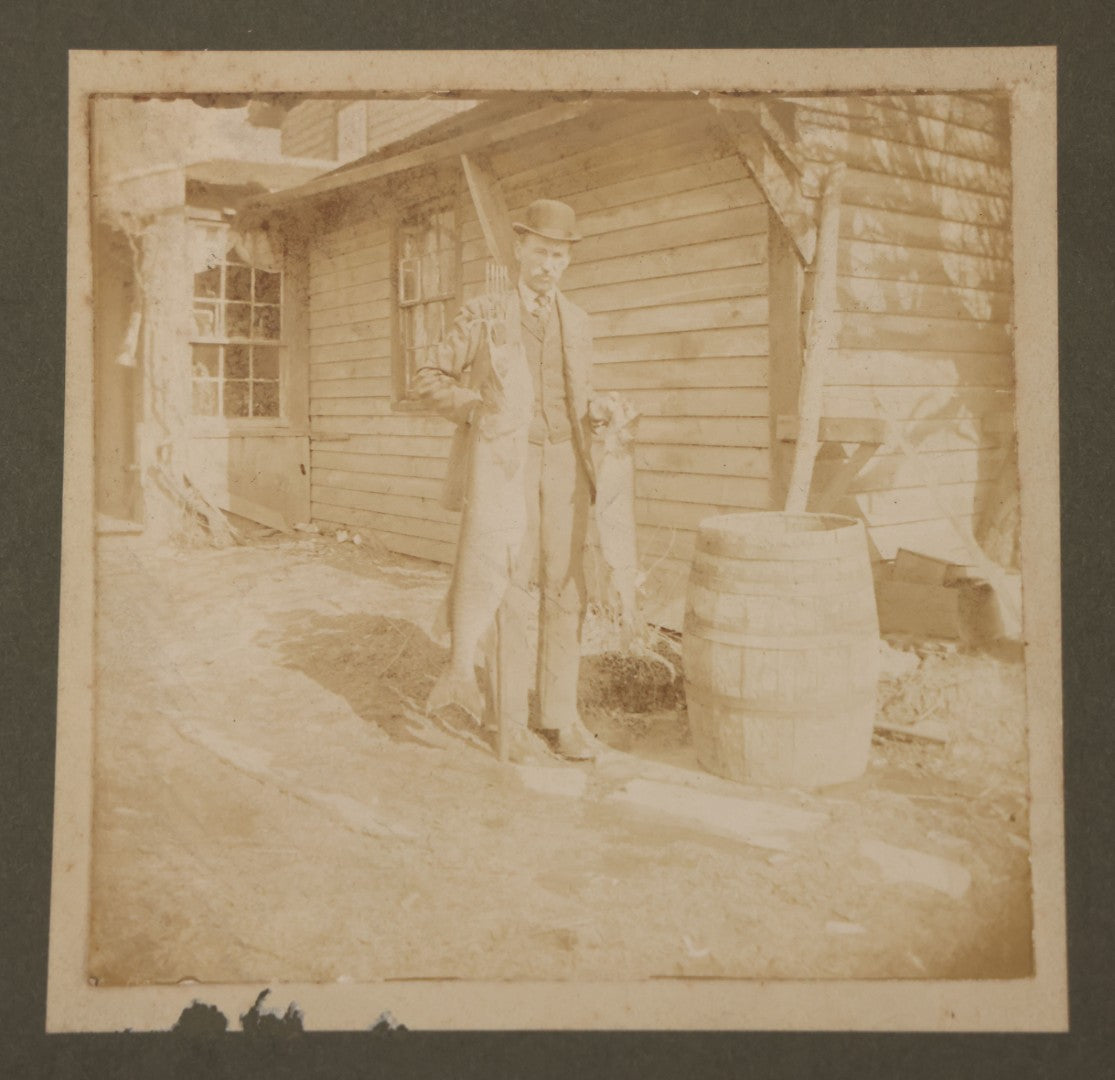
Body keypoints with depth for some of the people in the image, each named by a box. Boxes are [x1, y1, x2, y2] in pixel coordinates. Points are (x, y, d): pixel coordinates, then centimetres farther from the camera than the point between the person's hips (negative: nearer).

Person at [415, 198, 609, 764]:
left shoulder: (575, 320, 13)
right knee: (511, 593, -6)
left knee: (565, 590, 1)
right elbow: (430, 382, 1)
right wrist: (477, 408, -19)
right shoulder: (482, 313, -1)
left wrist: (595, 411, -4)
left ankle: (559, 717, 10)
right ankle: (512, 722, 4)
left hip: (562, 464, 4)